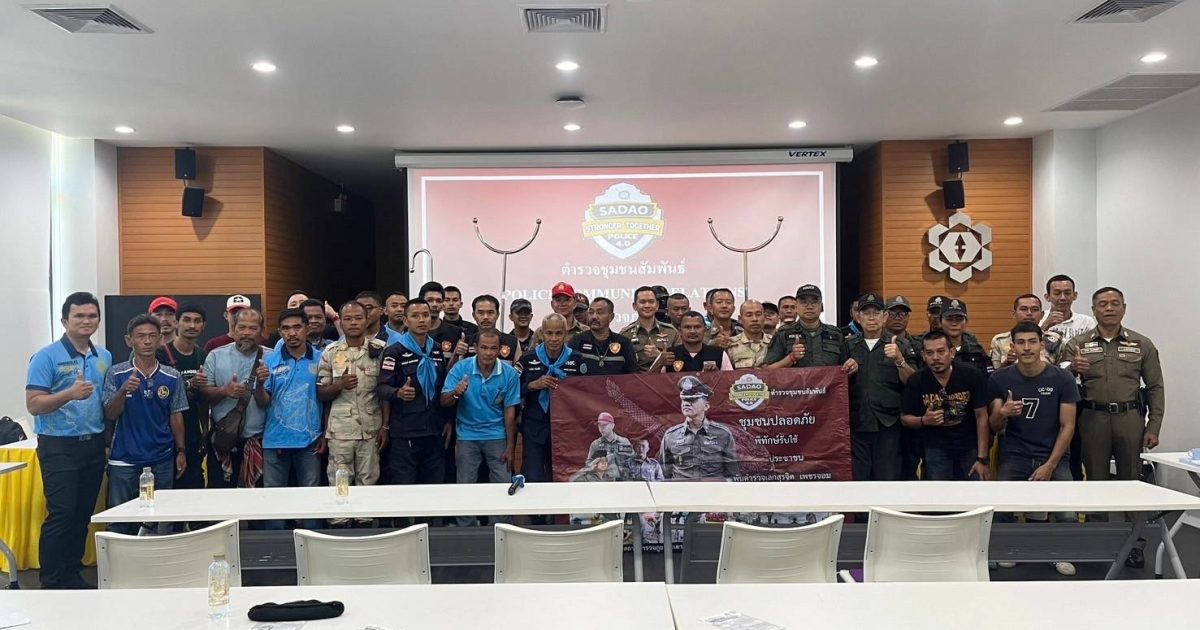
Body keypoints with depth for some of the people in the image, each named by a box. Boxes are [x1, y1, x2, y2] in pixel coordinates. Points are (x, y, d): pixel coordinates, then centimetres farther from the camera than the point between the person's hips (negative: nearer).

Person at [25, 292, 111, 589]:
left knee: (83, 515, 10)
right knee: (61, 514, -7)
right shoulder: (47, 357, -7)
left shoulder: (104, 357, 10)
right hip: (59, 446, -5)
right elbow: (33, 404, -13)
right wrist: (70, 394, -29)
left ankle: (72, 574, 21)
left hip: (94, 445, 5)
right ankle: (51, 583, 4)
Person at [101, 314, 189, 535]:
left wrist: (181, 451, 7)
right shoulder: (116, 374, -2)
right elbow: (110, 415, -6)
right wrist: (124, 391, -24)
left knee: (161, 522, 7)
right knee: (119, 520, 6)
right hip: (124, 459, -1)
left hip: (162, 459, 1)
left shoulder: (172, 377, 3)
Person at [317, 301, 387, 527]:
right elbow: (321, 394, 6)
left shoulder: (380, 349, 1)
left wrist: (385, 426, -2)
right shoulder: (330, 352, 3)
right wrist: (339, 385, -14)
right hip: (340, 429, 0)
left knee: (368, 481, 7)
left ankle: (365, 523, 17)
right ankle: (338, 524, 14)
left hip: (371, 428, 0)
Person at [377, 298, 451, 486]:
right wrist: (399, 393, -34)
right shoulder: (395, 351, -5)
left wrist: (448, 420, 13)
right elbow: (381, 388, -13)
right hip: (405, 433, -5)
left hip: (435, 431, 5)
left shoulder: (437, 350, 12)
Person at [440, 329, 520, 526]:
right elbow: (444, 402, -11)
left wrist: (510, 447, -5)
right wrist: (455, 393, -35)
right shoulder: (461, 368, -12)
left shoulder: (509, 373, -12)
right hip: (467, 435, 1)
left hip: (497, 436, 0)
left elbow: (509, 411, -6)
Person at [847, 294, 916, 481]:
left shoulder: (899, 346, 5)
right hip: (856, 423, 1)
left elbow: (912, 383, -4)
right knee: (857, 476, 3)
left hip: (888, 425, -1)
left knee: (888, 476, 1)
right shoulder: (848, 346, 9)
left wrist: (899, 360, -17)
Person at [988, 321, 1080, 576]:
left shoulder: (1062, 379, -2)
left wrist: (1050, 465, -10)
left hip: (1053, 457, 0)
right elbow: (994, 427, 6)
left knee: (1067, 514, -21)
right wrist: (1002, 414, -18)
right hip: (1014, 457, 1)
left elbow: (1067, 426, -1)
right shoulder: (1000, 379, 1)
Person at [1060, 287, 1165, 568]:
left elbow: (1155, 388, 5)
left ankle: (1135, 543, 17)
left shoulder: (1142, 344, 5)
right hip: (1093, 418, 0)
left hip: (1130, 418, 0)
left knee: (1131, 479, 6)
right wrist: (1071, 368, -19)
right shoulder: (1077, 344, 3)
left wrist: (1154, 427, -1)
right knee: (1095, 479, 8)